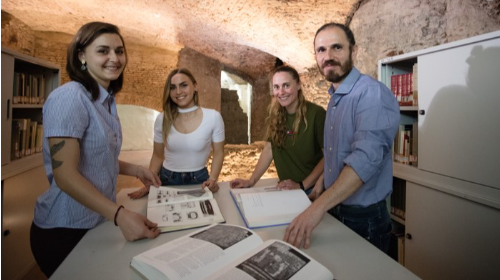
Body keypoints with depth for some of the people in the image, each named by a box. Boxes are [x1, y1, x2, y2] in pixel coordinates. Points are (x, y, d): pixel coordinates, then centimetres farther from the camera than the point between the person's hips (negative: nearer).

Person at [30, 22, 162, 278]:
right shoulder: (69, 97, -21)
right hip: (64, 229, -8)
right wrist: (120, 215, -34)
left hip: (97, 223, 8)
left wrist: (135, 170, 3)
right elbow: (64, 173, -26)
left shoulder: (106, 100, 6)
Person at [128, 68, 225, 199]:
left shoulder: (213, 117, -12)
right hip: (167, 181, 2)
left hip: (199, 180, -1)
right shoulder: (162, 119, -6)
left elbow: (218, 153, -3)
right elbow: (157, 156, 4)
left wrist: (212, 179, -15)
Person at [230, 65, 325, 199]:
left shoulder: (316, 113, -18)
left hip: (311, 189, -5)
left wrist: (302, 186, -19)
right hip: (286, 188, 5)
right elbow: (269, 149, 3)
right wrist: (251, 181, -3)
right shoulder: (276, 115, 0)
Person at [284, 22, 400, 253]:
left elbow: (366, 158, -33)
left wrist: (318, 207, -38)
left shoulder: (372, 94, -20)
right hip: (333, 211, 8)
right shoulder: (335, 97, 8)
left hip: (364, 218, -8)